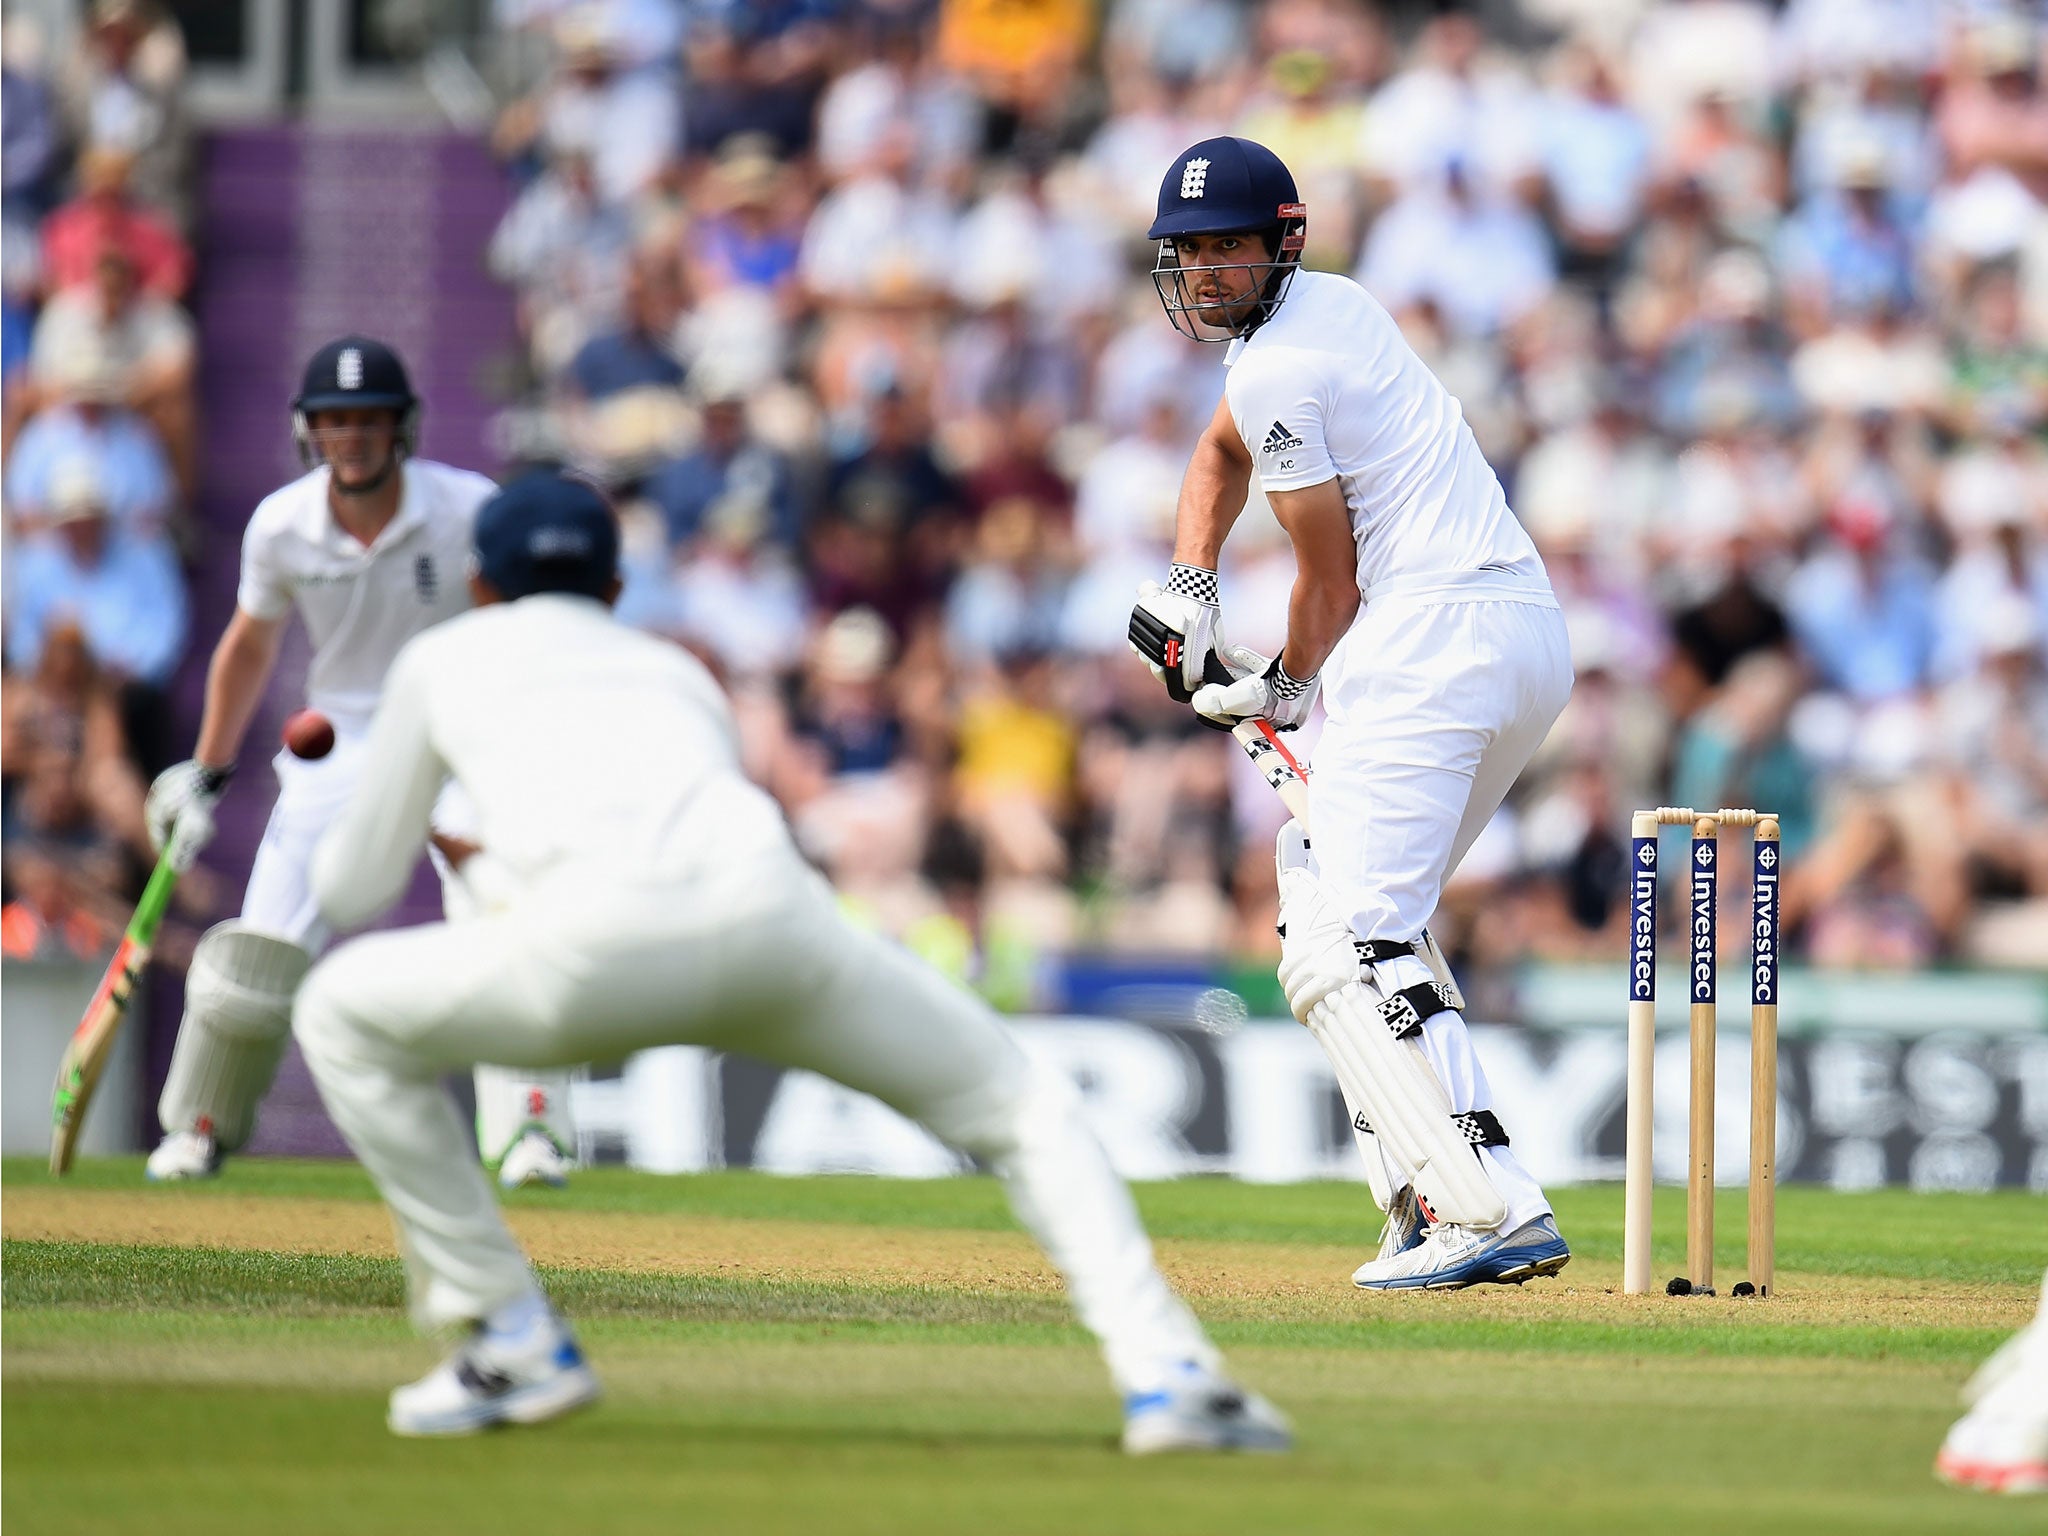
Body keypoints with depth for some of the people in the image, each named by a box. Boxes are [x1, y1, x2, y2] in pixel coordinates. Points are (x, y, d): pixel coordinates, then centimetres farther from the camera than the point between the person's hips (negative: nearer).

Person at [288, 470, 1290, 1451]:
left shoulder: (444, 658, 33)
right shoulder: (675, 672, 40)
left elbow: (350, 893, 37)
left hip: (603, 935, -3)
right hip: (774, 912, 3)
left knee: (343, 1015, 22)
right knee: (1021, 1107, 20)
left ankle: (513, 1340, 16)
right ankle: (1165, 1372, 0)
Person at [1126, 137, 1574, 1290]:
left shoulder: (1277, 368, -8)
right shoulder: (1330, 304, 22)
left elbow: (1332, 576, -5)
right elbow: (1222, 451, 37)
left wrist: (1286, 689, 13)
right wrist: (1190, 589, 22)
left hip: (1435, 634, -11)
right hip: (1535, 632, 11)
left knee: (1342, 944, -17)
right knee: (1351, 897, 23)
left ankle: (1490, 1209, -32)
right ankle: (1433, 1201, 11)